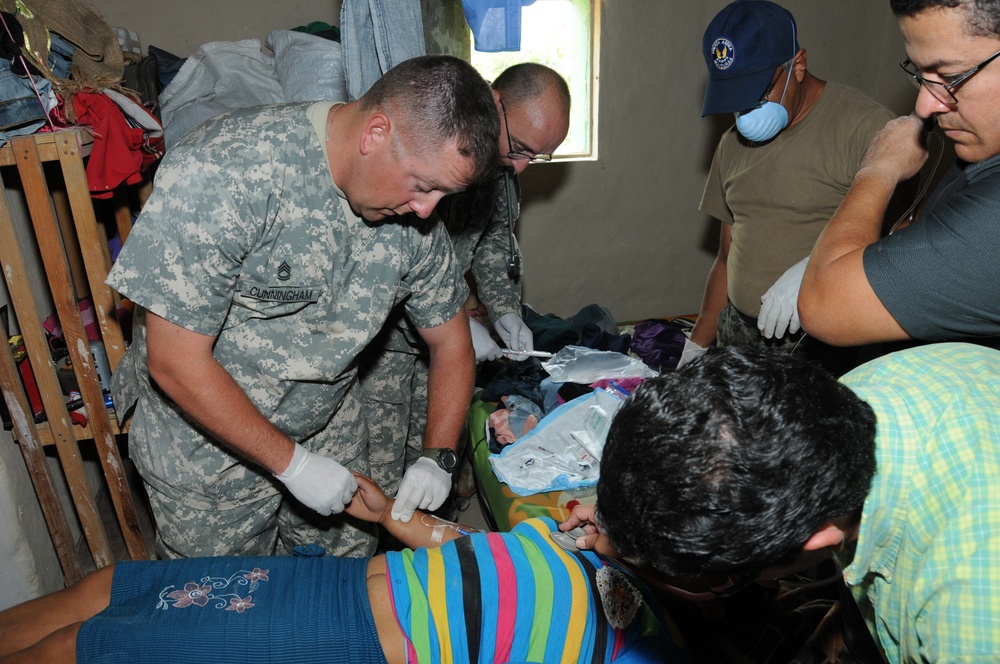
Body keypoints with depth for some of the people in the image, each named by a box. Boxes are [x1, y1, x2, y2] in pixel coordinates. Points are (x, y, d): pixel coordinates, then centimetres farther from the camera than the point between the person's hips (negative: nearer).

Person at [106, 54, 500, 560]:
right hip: (204, 442, -4)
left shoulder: (412, 215, -11)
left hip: (328, 431, 5)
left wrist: (437, 458, -10)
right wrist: (292, 463, -20)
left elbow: (451, 342, 1)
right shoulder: (224, 170, -30)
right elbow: (176, 363, -26)